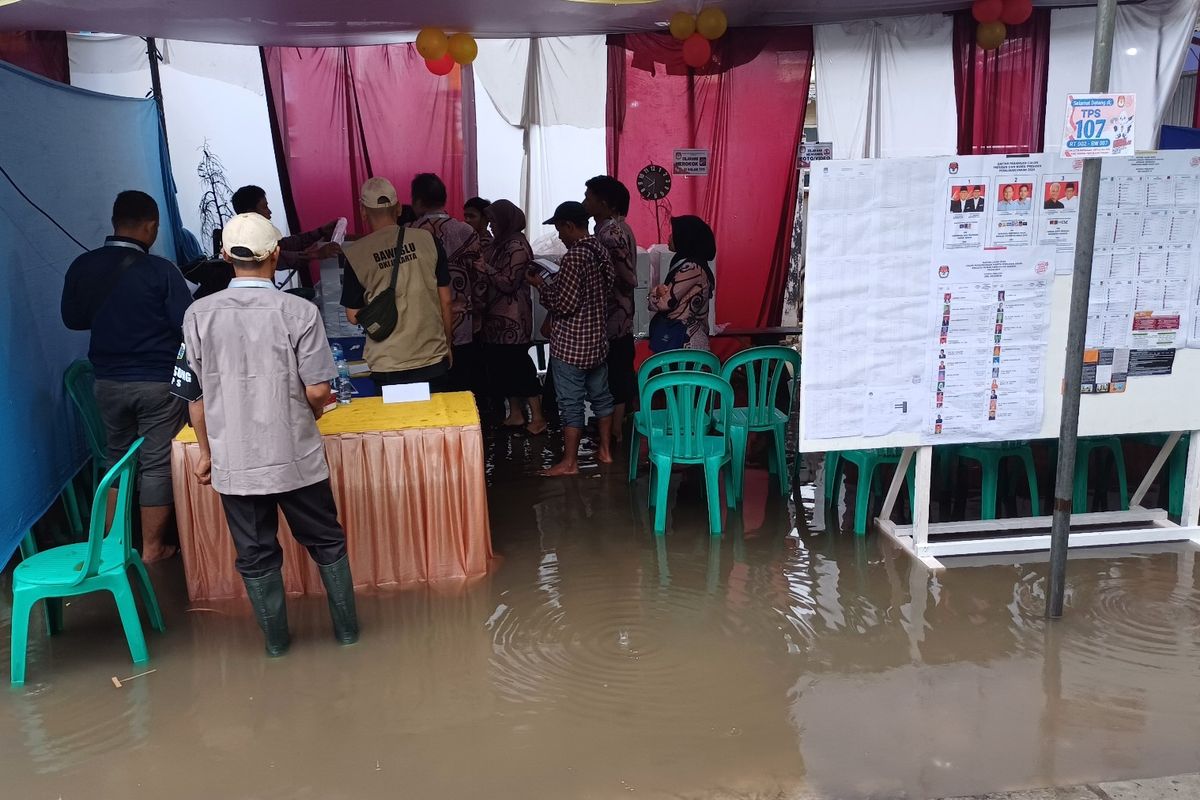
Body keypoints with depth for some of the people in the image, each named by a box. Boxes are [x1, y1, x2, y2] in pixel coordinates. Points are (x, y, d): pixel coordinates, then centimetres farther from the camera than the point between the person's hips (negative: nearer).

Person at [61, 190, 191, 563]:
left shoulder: (82, 267, -2)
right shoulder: (159, 270, -16)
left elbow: (73, 319, 11)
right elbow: (188, 325, -14)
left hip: (109, 381, 5)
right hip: (158, 381, -5)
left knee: (117, 456, 20)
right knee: (157, 463, 6)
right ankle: (152, 548, 14)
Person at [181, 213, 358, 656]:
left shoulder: (199, 315, -4)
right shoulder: (298, 311, -11)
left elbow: (196, 394, 1)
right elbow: (317, 391, -12)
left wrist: (206, 451, 13)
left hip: (234, 461, 2)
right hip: (295, 454, -1)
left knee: (255, 553, 15)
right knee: (326, 541, 16)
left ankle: (276, 639, 27)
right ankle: (346, 627, 27)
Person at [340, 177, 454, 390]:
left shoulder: (355, 254, -6)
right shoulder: (428, 240, -1)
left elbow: (353, 316, 0)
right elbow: (445, 302, 3)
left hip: (388, 366, -1)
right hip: (433, 358, 2)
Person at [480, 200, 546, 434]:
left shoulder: (517, 245, -14)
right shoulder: (501, 243, 13)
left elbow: (509, 283, -19)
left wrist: (485, 267, -17)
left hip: (512, 318, -9)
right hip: (498, 316, 9)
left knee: (519, 364, -5)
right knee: (502, 365, 12)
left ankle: (538, 418, 3)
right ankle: (516, 414, 22)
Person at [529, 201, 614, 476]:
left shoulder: (574, 257, -20)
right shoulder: (601, 251, 7)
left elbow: (563, 304, -21)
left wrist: (540, 284, -7)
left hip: (571, 343, -9)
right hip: (598, 338, 9)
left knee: (571, 402, -1)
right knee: (600, 394, 17)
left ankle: (570, 462, 6)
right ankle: (605, 450, 27)